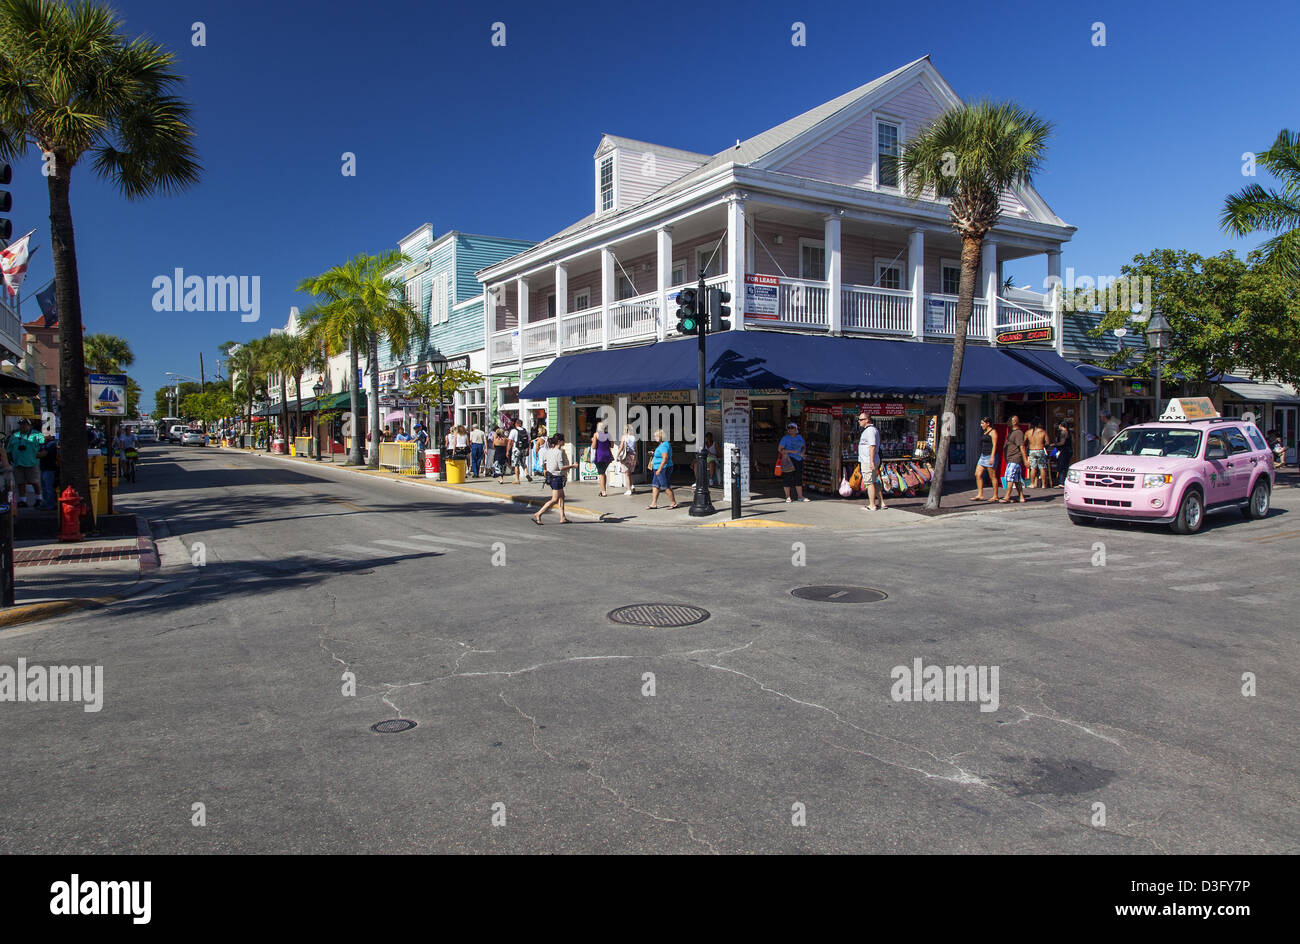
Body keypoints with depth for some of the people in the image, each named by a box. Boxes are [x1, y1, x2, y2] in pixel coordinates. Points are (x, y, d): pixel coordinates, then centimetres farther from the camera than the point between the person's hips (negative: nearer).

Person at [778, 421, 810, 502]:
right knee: (787, 478, -3)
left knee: (799, 478, 7)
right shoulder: (785, 438, -4)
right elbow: (780, 449, -9)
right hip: (788, 460, -5)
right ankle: (788, 497, 5)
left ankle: (800, 496, 13)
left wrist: (802, 452, 3)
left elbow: (803, 447, 25)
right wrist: (791, 451, -16)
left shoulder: (799, 437, 12)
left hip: (798, 460, 5)